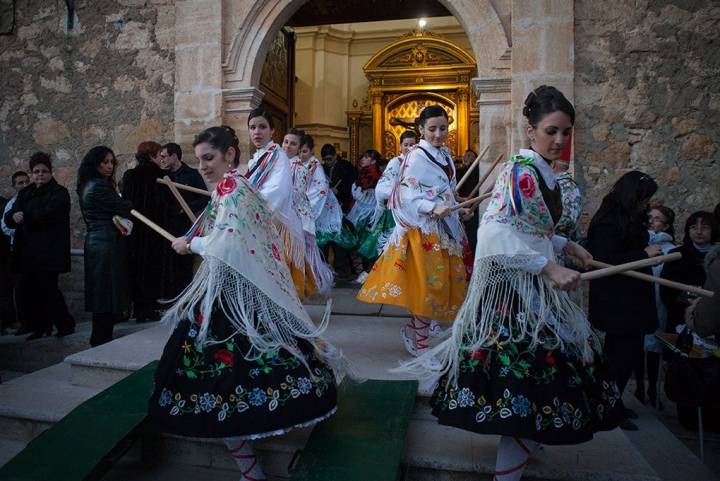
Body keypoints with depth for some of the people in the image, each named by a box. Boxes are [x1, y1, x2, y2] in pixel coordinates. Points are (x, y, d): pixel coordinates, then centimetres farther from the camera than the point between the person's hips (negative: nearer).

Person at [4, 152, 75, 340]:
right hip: (27, 252, 6)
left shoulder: (59, 193, -1)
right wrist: (14, 216, -15)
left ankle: (65, 325, 12)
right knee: (25, 291, 5)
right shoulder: (25, 193, 17)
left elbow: (46, 214, -17)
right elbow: (8, 218, 7)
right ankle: (39, 327, 19)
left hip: (49, 252, -6)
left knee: (47, 289, -4)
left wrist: (23, 217, -5)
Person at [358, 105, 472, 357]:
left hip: (445, 227, 8)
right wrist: (433, 209, -30)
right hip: (425, 229, -8)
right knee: (429, 284, -2)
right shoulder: (416, 157, -12)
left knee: (444, 282, 10)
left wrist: (458, 210, 9)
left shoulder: (445, 154, 13)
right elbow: (408, 195, -19)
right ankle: (419, 341, 15)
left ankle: (414, 329, 26)